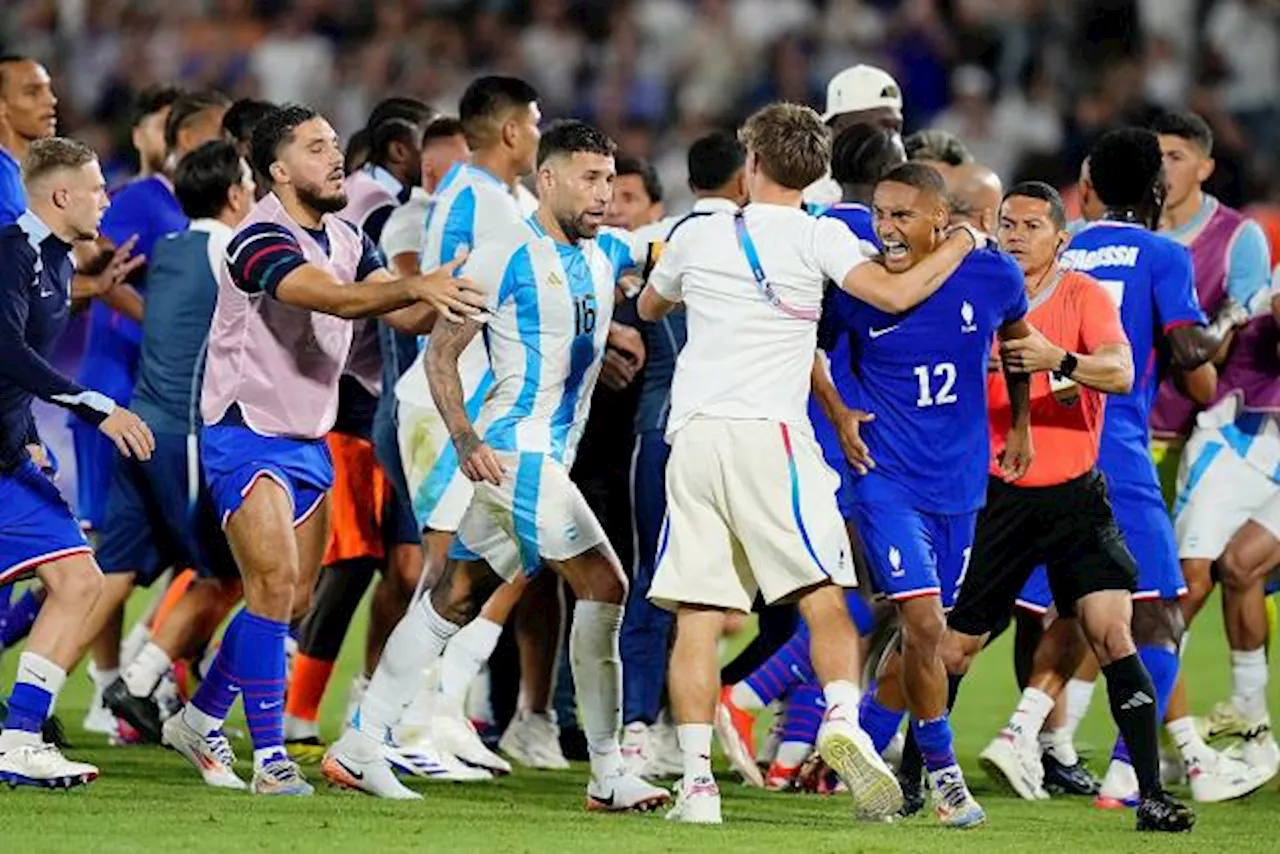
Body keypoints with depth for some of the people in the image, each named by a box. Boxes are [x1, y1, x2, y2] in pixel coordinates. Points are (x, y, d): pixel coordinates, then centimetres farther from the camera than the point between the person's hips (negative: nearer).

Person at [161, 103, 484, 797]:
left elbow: (401, 312, 2)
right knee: (274, 583, -18)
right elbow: (334, 297, -35)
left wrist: (445, 297, -18)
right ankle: (269, 758, -17)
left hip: (310, 442, 9)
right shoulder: (261, 239, -19)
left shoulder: (346, 239, 9)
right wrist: (412, 286, -49)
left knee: (295, 599, 10)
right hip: (246, 435, -9)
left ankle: (199, 719, 26)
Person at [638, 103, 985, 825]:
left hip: (692, 435, 3)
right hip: (768, 431, -3)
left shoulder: (699, 236, 14)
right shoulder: (816, 237, 2)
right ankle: (843, 722, -26)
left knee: (699, 616, 1)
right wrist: (961, 245, 5)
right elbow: (894, 294, -11)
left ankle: (696, 778, -7)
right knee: (824, 598, -3)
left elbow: (650, 306, 33)